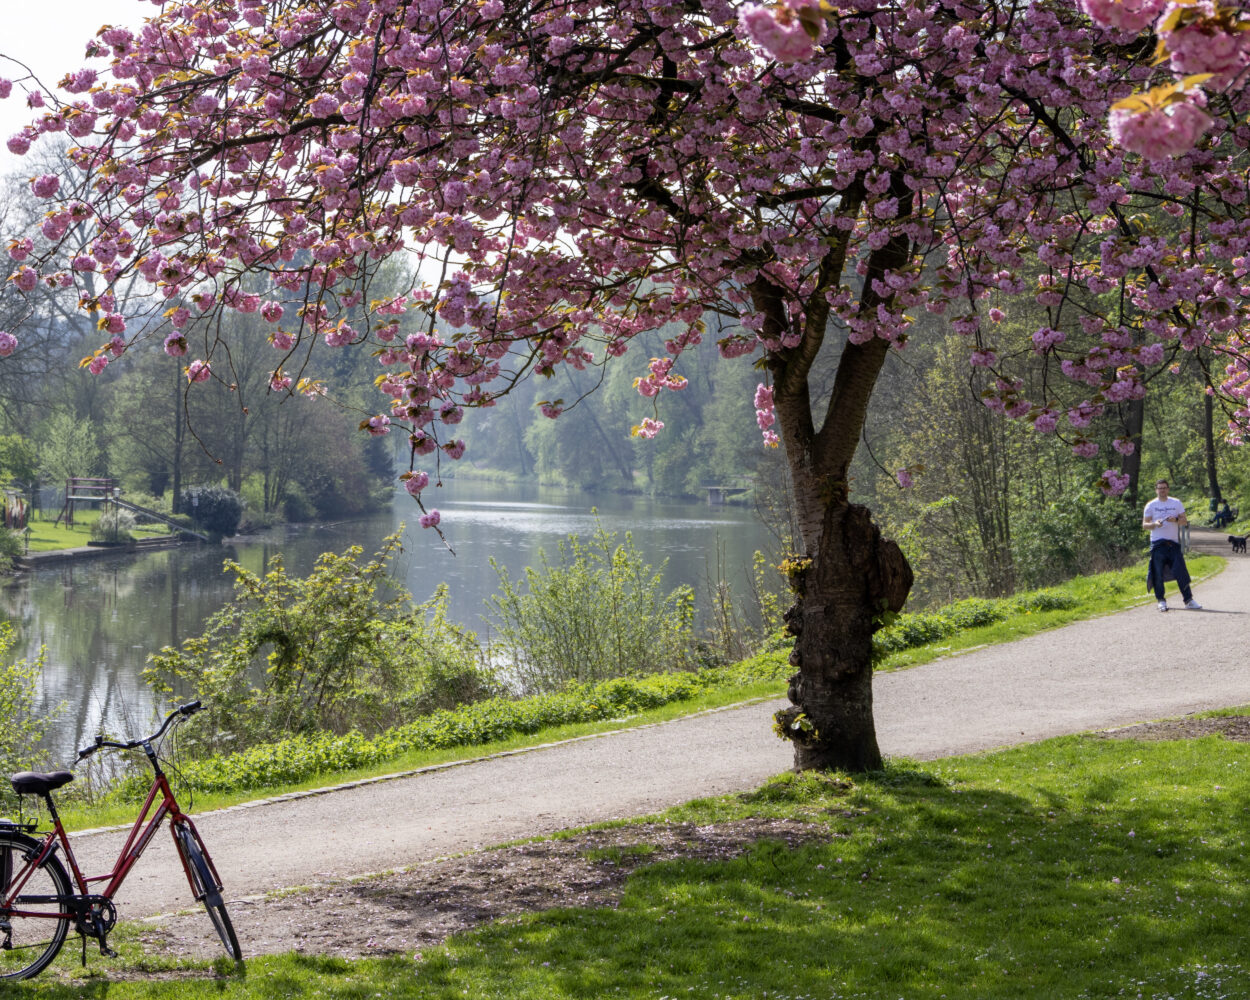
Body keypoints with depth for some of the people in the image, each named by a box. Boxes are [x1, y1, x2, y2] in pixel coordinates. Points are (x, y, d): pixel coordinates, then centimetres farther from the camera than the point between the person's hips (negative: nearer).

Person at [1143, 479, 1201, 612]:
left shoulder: (1176, 503, 11)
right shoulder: (1151, 505, 7)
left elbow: (1185, 521, 9)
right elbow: (1144, 525, 5)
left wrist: (1176, 520, -12)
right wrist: (1155, 524, -15)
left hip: (1174, 543, 1)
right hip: (1158, 544, -1)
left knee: (1181, 572, -4)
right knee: (1158, 573, -3)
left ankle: (1188, 600, 2)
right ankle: (1161, 601, 7)